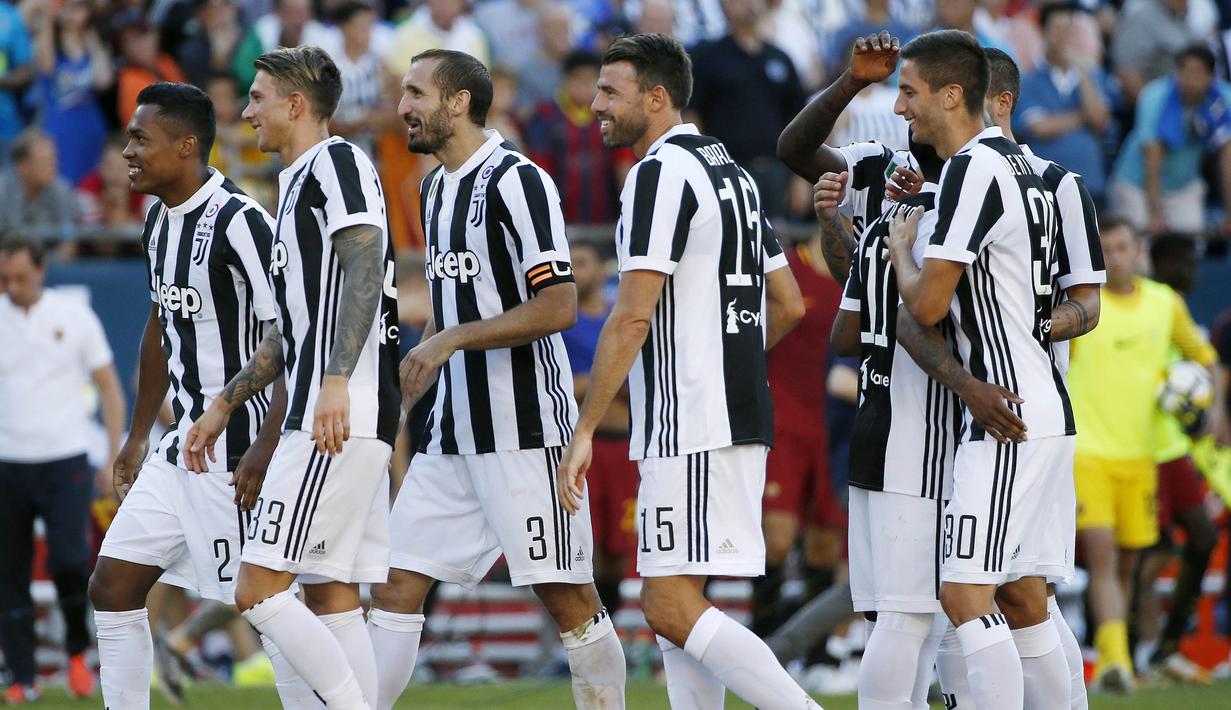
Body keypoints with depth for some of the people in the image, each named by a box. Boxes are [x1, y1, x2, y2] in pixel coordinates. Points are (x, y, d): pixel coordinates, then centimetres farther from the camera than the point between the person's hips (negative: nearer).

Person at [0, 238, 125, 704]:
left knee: (69, 561, -16)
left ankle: (78, 652, 8)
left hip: (65, 461, -2)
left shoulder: (73, 316, 2)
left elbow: (109, 387, 7)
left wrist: (114, 459, 0)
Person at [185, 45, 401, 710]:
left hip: (339, 417, -10)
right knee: (332, 596, 8)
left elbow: (365, 268, -21)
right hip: (349, 427, 10)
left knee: (259, 589, -13)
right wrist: (224, 405, 33)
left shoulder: (335, 162, -6)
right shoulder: (298, 182, 25)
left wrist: (336, 380, -30)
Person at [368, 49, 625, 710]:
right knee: (397, 585, 2)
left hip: (525, 426, -8)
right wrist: (419, 358, 12)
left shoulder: (517, 180, -12)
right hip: (454, 430, 8)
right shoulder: (435, 188, 16)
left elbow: (558, 307, -19)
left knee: (567, 597, -4)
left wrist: (450, 341, -19)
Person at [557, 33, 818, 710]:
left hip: (690, 426, -10)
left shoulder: (660, 172, -11)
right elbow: (788, 304, 21)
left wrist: (584, 431, -16)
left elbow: (632, 317, -17)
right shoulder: (732, 170, 17)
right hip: (741, 417, 10)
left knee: (672, 606, -11)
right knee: (672, 602, 12)